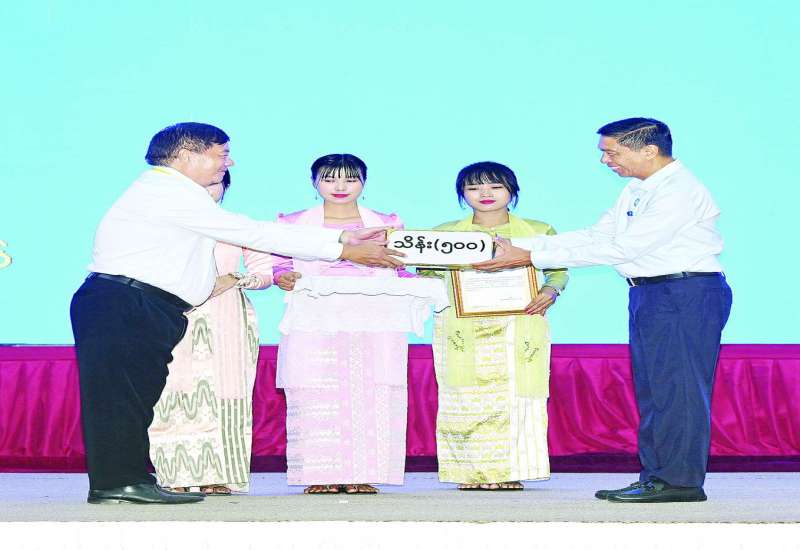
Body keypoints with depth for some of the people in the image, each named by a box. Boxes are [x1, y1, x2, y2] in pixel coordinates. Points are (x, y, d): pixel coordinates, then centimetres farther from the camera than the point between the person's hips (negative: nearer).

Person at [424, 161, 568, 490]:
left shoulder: (538, 232, 9)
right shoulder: (445, 233, 11)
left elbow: (558, 269, 10)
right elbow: (428, 273, 14)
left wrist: (550, 292, -9)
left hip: (519, 331, 0)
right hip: (462, 331, 0)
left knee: (516, 396, -6)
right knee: (465, 398, -5)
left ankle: (509, 472, 0)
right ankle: (469, 472, 0)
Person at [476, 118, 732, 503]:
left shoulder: (680, 192, -17)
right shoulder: (636, 191, 15)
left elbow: (620, 249, -21)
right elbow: (596, 236, 13)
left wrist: (531, 257, -20)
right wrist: (521, 246, 4)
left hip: (688, 293, -10)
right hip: (650, 294, 10)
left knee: (677, 386, -8)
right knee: (652, 388, 11)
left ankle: (681, 481, -4)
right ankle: (656, 476, 17)